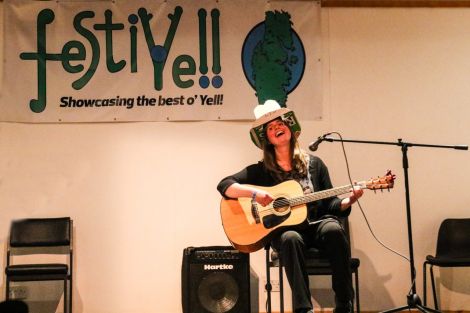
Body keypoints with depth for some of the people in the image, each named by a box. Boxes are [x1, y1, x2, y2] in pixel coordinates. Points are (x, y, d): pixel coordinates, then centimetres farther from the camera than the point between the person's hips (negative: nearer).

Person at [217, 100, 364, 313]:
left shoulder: (314, 164, 10)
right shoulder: (261, 170, 5)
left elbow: (329, 205, 10)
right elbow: (224, 186, -4)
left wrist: (348, 201, -11)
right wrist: (255, 193, -19)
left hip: (317, 224, 2)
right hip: (283, 228, -1)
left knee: (333, 229, -33)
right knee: (291, 239, -37)